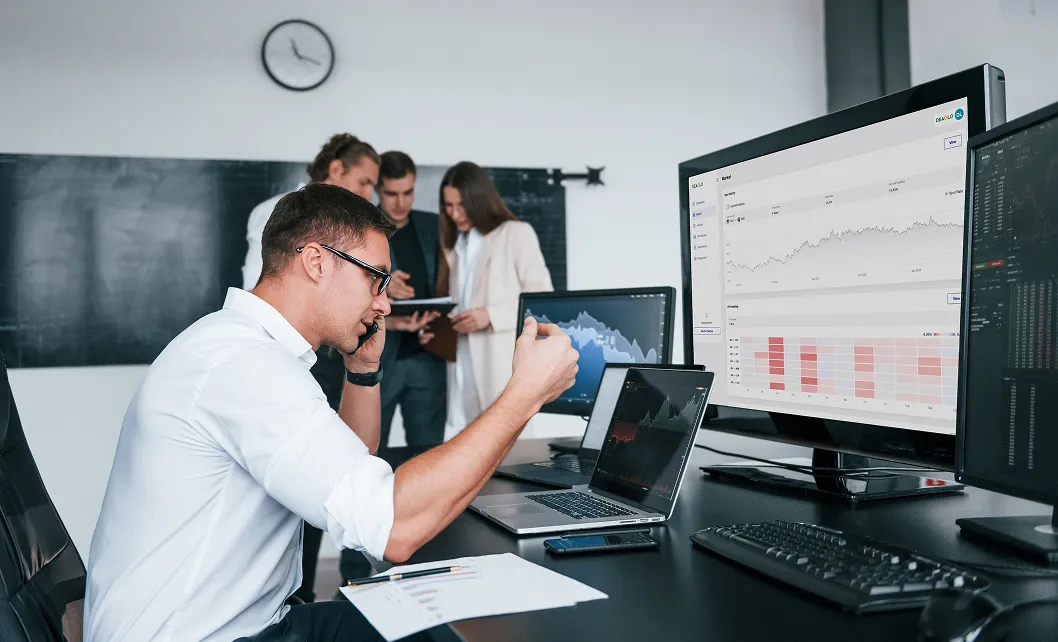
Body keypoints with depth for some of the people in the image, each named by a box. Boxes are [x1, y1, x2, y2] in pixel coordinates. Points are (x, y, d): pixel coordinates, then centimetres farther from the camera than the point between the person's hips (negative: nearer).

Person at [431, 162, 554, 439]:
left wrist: (491, 316, -17)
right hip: (461, 369, 6)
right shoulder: (455, 244, 20)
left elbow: (542, 298, -6)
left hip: (505, 369, -6)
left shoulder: (517, 234, 0)